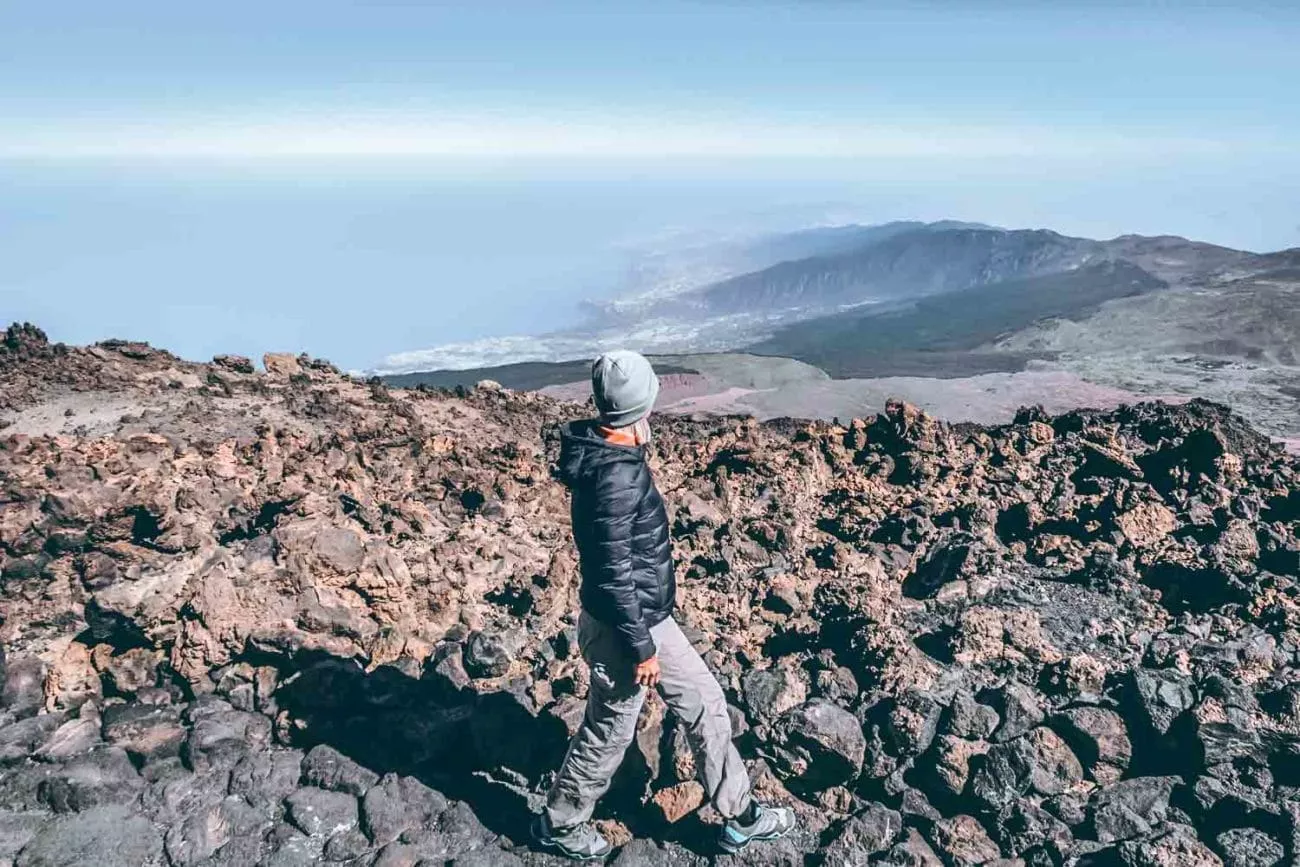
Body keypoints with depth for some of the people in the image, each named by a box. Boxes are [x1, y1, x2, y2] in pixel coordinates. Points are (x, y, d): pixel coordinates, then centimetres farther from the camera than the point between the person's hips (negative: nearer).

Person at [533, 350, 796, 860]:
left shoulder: (606, 454, 2)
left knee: (704, 703, 17)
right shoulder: (615, 474, -29)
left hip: (647, 617, 10)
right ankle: (559, 824, 34)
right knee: (608, 734, 11)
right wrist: (641, 648, -20)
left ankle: (739, 817, 31)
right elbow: (612, 572, -27)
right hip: (625, 628, -9)